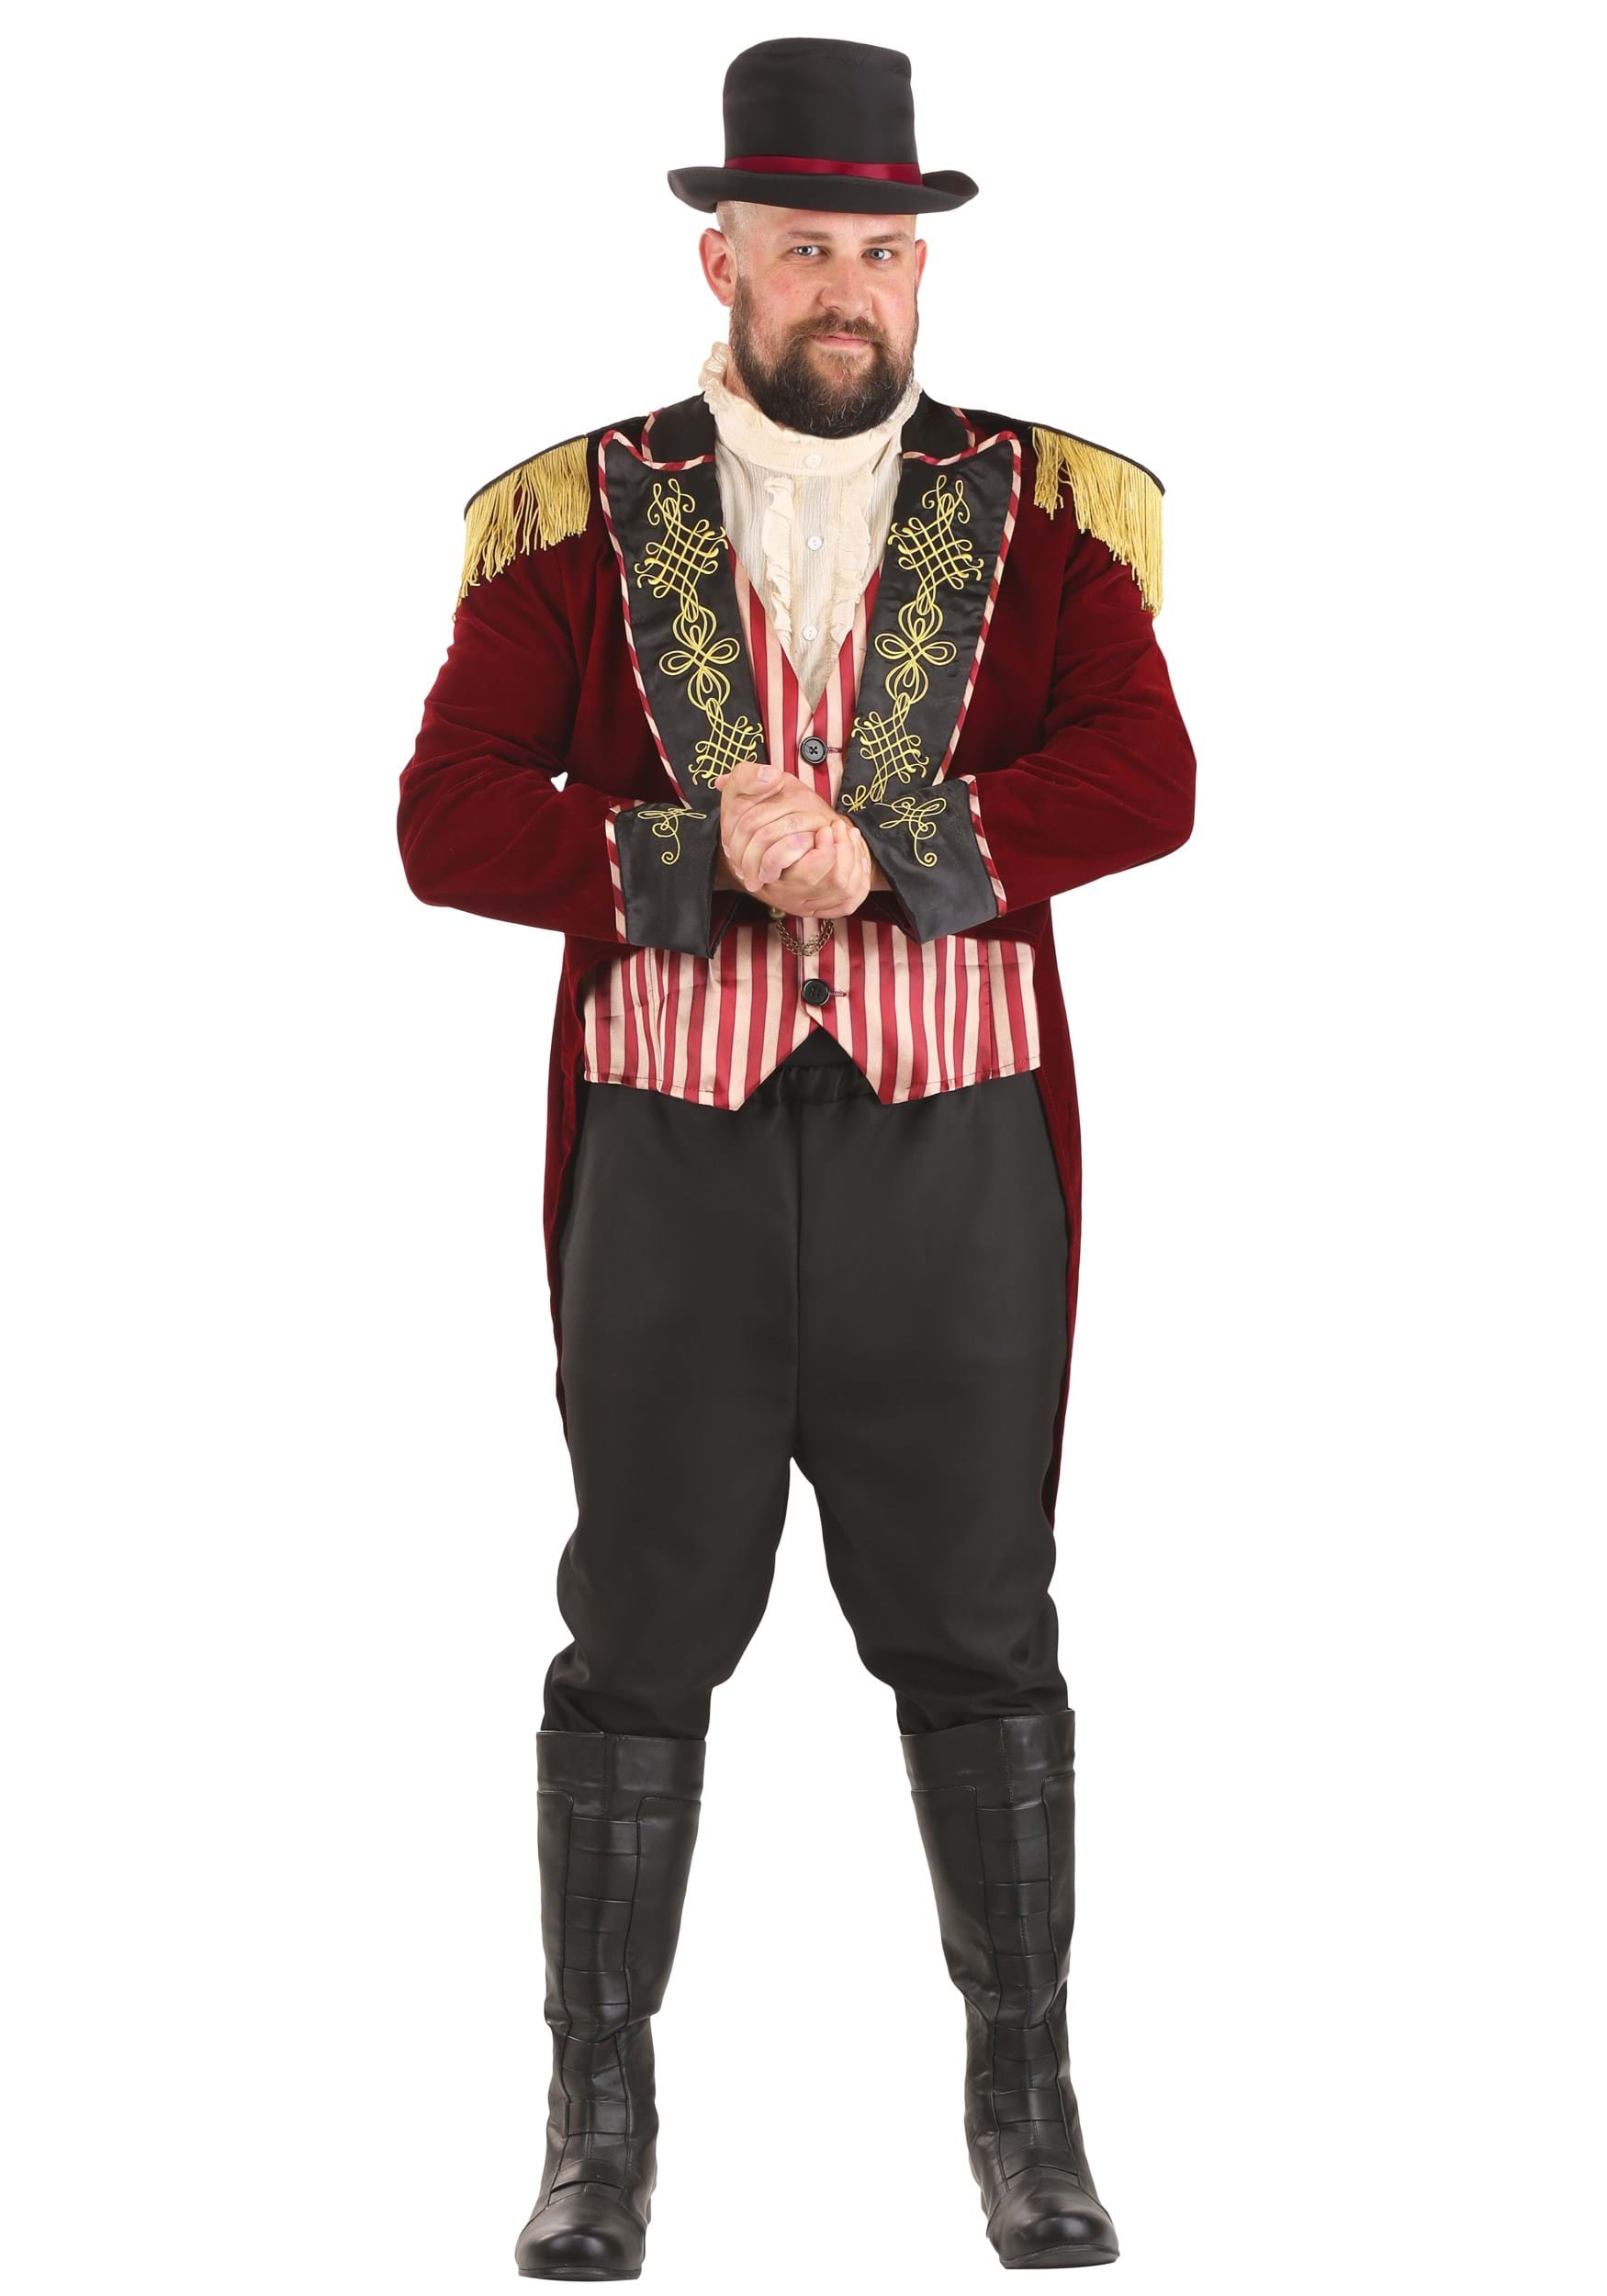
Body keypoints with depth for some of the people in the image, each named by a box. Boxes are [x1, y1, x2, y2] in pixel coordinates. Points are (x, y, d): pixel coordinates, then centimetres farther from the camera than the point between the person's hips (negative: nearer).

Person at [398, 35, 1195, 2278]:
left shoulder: (1039, 512, 4)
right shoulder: (582, 520, 3)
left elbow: (1147, 784, -10)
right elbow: (449, 823, -6)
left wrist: (878, 857, -22)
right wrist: (705, 860, -21)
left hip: (954, 1155, 0)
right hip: (673, 1152, 0)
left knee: (977, 1635, 5)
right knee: (639, 1633, 3)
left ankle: (1025, 2100, 18)